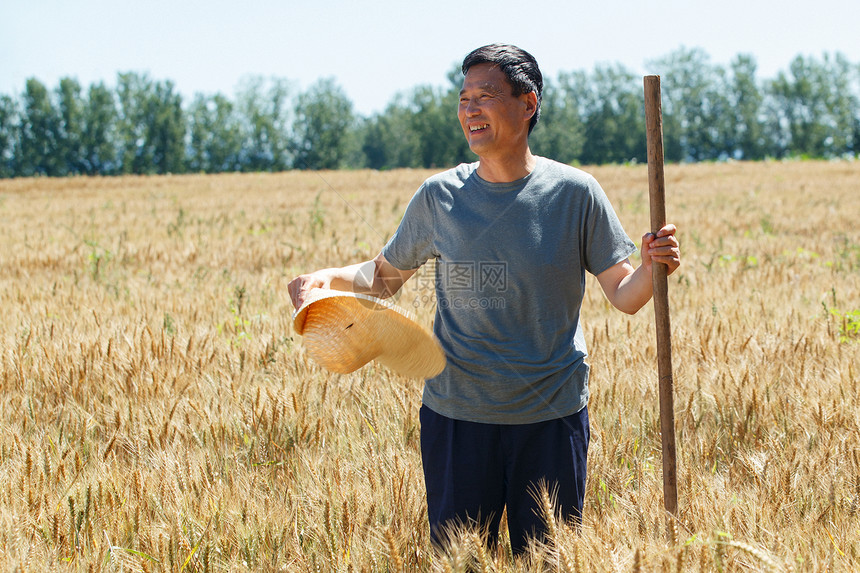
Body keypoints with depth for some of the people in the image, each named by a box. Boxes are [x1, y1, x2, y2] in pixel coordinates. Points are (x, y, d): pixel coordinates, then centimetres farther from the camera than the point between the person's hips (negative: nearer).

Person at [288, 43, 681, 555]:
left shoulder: (574, 192, -3)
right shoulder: (439, 196, 1)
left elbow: (624, 296, 0)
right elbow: (385, 276, 13)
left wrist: (653, 268, -21)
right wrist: (326, 277, -5)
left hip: (552, 417, -1)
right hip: (455, 416, 1)